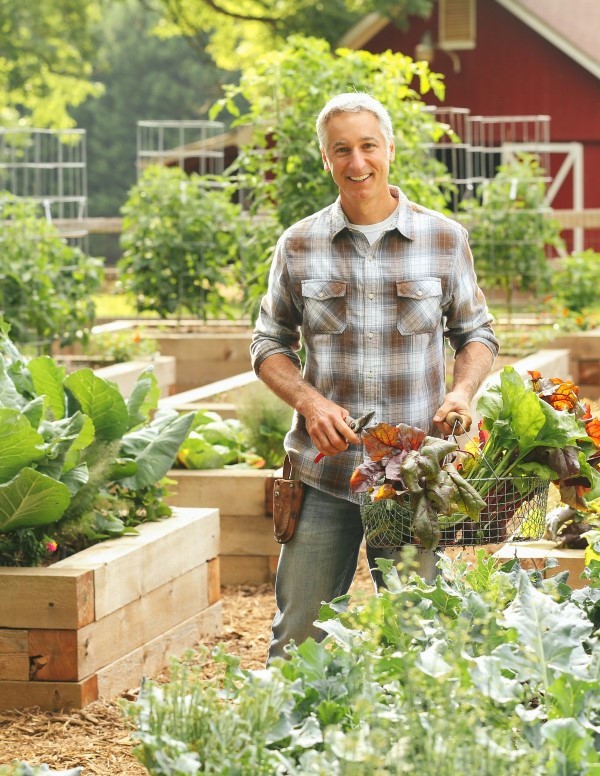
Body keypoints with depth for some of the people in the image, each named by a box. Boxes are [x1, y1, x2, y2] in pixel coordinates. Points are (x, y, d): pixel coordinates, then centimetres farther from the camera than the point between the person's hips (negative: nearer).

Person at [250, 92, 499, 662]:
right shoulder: (299, 246, 4)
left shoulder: (445, 240, 3)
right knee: (297, 642, 4)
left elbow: (476, 332, 12)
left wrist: (463, 391, -9)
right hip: (323, 473, 0)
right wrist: (308, 400, -9)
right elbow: (269, 344, 10)